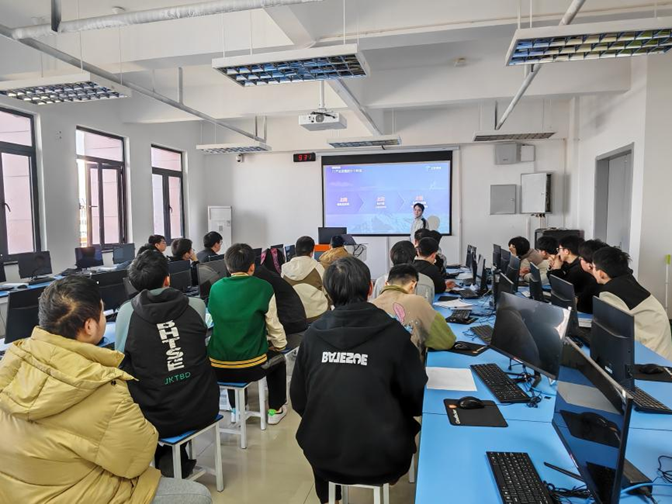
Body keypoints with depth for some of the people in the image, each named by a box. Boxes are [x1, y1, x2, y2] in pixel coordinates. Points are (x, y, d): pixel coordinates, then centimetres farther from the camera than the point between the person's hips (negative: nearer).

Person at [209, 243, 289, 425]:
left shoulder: (216, 288, 2)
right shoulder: (263, 288, -8)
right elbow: (274, 326, 0)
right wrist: (280, 346, 22)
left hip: (218, 368, 3)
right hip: (250, 367, -3)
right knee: (277, 358, 29)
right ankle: (275, 410, 34)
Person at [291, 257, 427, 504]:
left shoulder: (313, 334, -9)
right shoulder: (393, 333, -16)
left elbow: (299, 402, 1)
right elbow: (417, 401, -6)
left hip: (323, 455, 2)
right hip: (381, 458, -1)